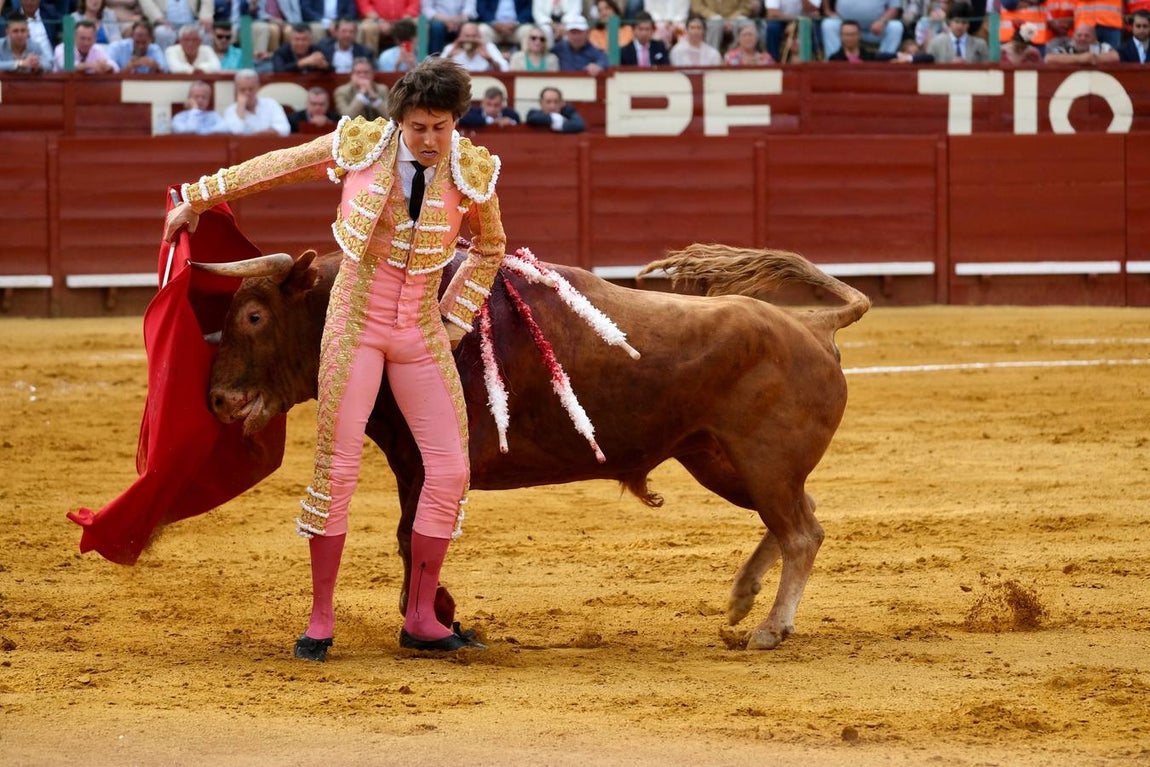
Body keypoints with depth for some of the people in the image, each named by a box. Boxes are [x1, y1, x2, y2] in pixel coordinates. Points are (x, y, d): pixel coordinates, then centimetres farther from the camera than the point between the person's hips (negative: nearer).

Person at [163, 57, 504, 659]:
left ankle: (421, 620, 9)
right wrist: (198, 200, 13)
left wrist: (455, 319, 6)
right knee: (337, 467, -6)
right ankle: (320, 621, 3)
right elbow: (277, 167, 5)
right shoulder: (359, 145, -10)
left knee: (449, 469, -3)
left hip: (422, 332, 2)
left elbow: (489, 249, 13)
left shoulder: (470, 172, -7)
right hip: (354, 322, -2)